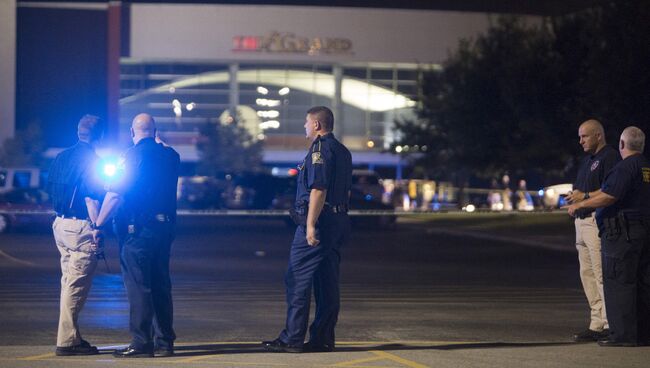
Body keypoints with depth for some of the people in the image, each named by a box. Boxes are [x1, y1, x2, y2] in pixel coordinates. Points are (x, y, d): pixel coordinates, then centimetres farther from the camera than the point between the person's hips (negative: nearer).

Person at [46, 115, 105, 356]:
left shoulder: (61, 157, 12)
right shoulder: (91, 160, -11)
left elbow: (51, 190, 16)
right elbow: (91, 199, -17)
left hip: (60, 224, 8)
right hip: (81, 227, -8)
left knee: (69, 282, 14)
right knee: (76, 286, -5)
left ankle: (71, 337, 18)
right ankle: (67, 341, -5)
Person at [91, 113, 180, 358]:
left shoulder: (134, 155, -11)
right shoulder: (170, 155, 9)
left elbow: (115, 194, -16)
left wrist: (98, 224, -12)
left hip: (137, 230, -7)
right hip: (164, 226, 7)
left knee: (138, 286, -4)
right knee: (160, 285, 11)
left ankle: (141, 344, -5)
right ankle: (164, 342, 13)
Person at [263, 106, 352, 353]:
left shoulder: (319, 149, -12)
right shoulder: (342, 151, 18)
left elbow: (318, 190, -20)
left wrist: (311, 225, -23)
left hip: (317, 221, -9)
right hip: (338, 221, 9)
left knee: (297, 281, -6)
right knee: (327, 283, 9)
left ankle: (292, 339, -7)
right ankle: (322, 339, 9)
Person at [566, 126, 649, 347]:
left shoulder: (625, 167, -13)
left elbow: (609, 197, -19)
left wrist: (579, 205, -9)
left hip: (623, 232, -9)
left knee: (619, 283, -7)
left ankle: (623, 334, -9)